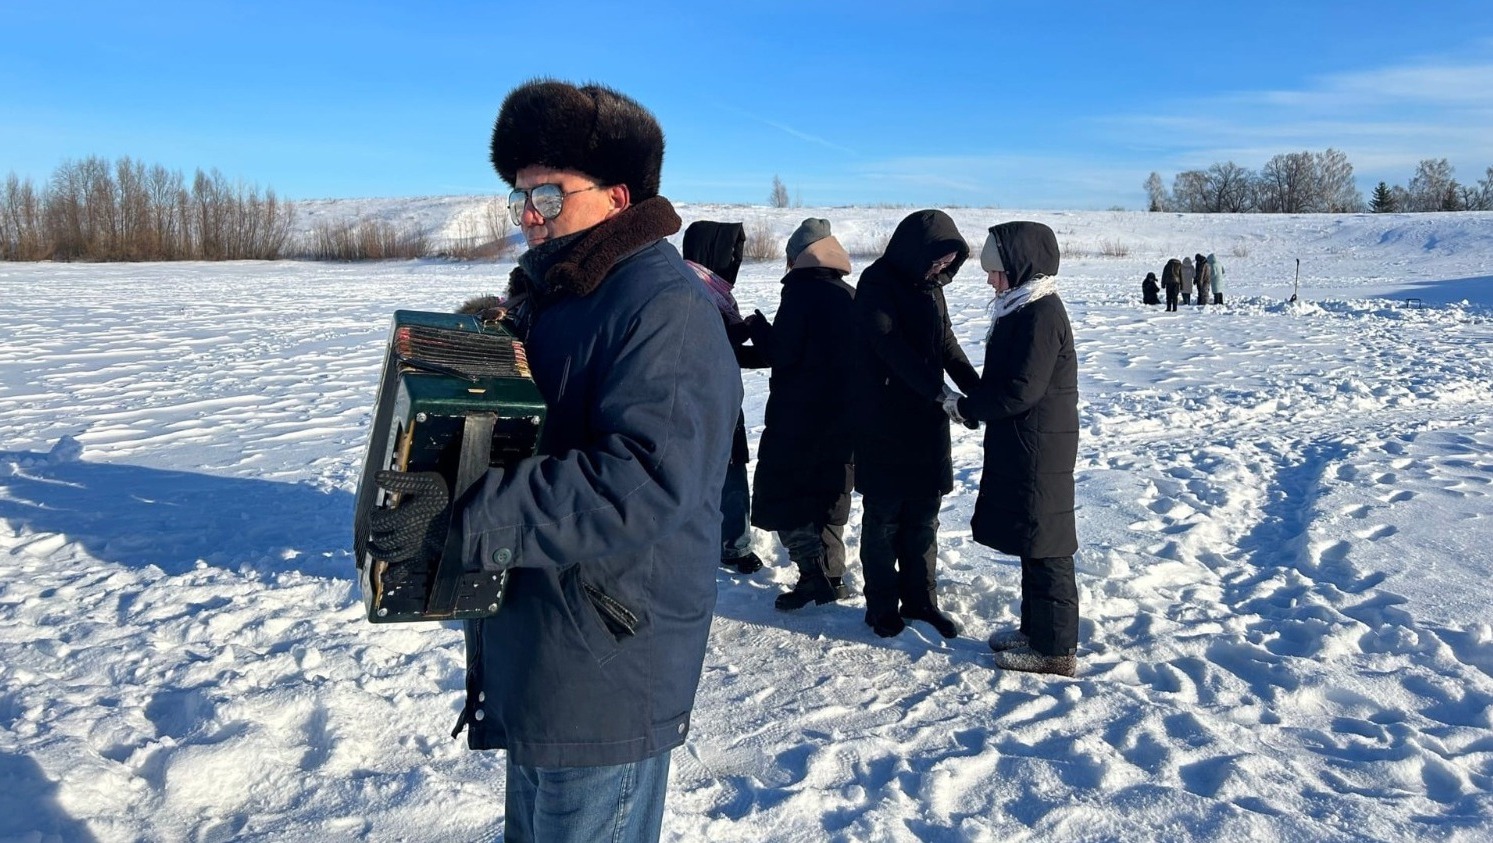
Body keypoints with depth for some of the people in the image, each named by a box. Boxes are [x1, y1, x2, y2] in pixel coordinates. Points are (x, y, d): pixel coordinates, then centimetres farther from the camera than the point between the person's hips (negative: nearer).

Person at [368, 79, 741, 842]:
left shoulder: (664, 309, -20)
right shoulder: (549, 296, 12)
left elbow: (642, 484, -31)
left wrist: (464, 518, -31)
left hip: (606, 679, -10)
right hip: (537, 658, 10)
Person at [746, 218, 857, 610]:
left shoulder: (801, 292, -13)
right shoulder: (850, 296, 9)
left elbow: (782, 354, -17)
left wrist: (758, 328, 0)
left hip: (797, 417, -7)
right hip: (845, 415, 8)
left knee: (777, 497, 1)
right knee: (829, 496, 16)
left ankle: (813, 572, -7)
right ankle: (832, 576, 20)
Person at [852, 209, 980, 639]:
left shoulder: (929, 285, 9)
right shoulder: (876, 284, -12)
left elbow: (947, 346, 10)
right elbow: (892, 347, -22)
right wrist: (941, 392, -29)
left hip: (927, 419, 7)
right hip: (884, 422, -6)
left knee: (924, 516, 11)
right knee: (885, 516, 4)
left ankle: (920, 600, 23)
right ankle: (882, 606, 16)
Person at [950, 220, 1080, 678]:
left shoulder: (1041, 314, -18)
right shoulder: (1025, 309, 12)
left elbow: (1019, 390, -21)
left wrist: (966, 407, -11)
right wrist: (973, 400, 6)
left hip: (1038, 452, -10)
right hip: (1020, 447, 10)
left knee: (1043, 547, -1)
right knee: (1031, 543, 18)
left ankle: (1055, 649, 10)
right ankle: (1036, 628, 31)